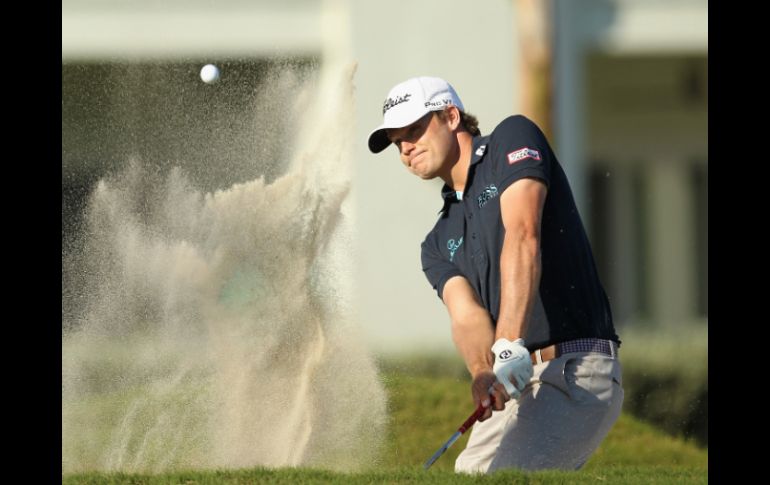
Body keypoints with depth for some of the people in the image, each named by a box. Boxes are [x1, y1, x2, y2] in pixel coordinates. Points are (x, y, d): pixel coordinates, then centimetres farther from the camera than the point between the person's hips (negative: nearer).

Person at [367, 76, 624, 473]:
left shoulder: (513, 139, 2)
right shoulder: (438, 244, 21)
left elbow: (523, 237, -14)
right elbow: (466, 315, 0)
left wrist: (509, 348, -27)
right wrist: (485, 372, -25)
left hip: (578, 371, -8)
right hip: (515, 383, 8)